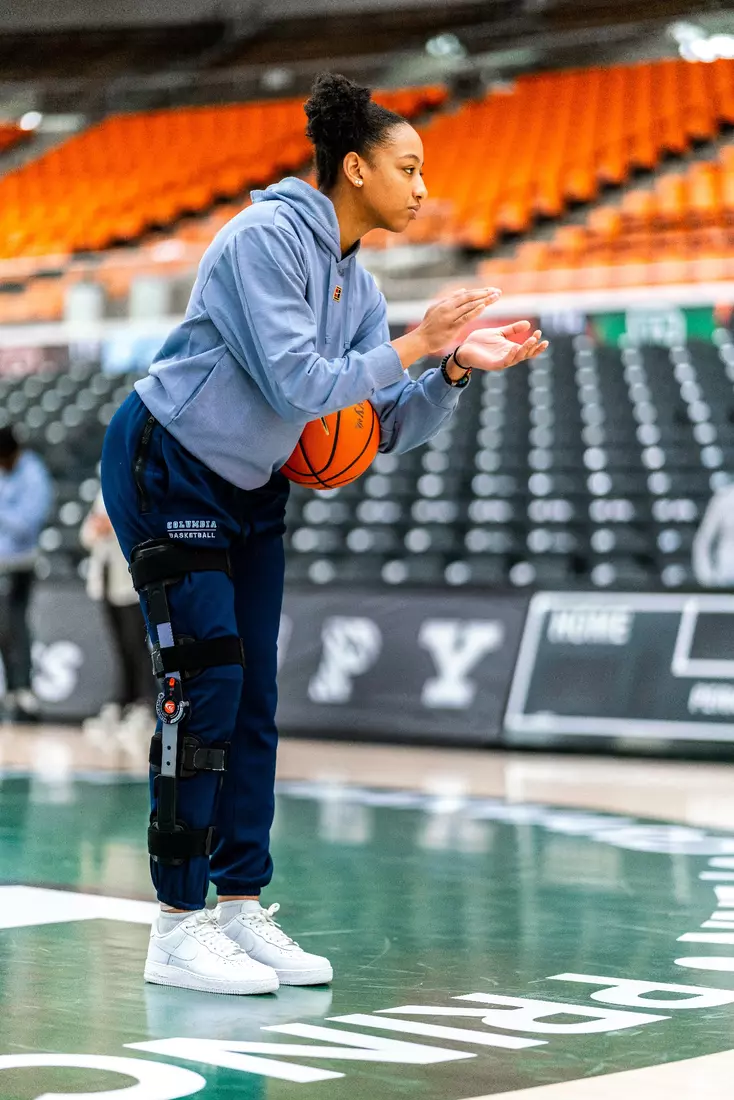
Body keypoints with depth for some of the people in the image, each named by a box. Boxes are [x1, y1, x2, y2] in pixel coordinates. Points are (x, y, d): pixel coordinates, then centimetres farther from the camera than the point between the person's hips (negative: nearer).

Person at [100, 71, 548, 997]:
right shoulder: (267, 238, -19)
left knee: (253, 701, 5)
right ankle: (177, 928, -7)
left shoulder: (357, 286, 7)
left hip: (251, 489, 9)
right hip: (165, 473, -9)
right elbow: (296, 384, -27)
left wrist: (457, 371, -9)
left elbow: (390, 428, 6)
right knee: (205, 686, -13)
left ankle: (240, 910, 11)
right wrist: (415, 343, -22)